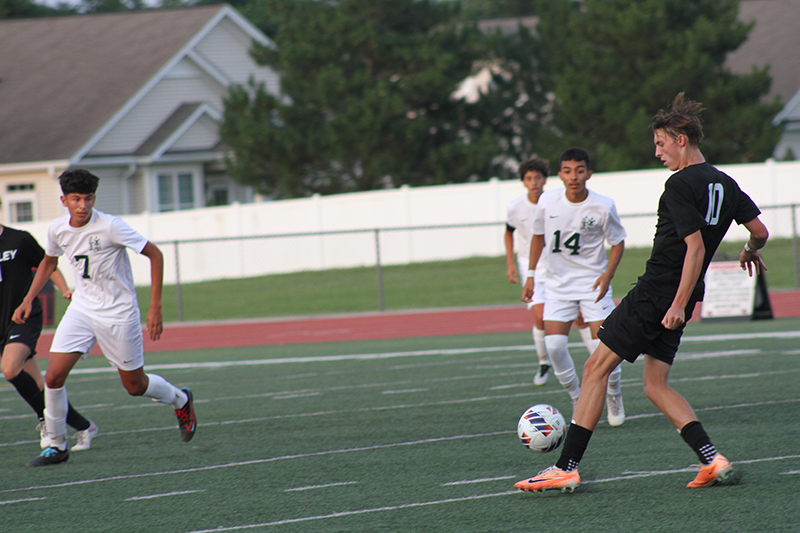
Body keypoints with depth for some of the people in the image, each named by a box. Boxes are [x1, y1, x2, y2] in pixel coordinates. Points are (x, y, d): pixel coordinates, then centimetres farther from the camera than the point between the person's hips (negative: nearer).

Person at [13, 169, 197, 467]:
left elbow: (154, 254, -15)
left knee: (135, 386, 6)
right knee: (54, 376, -10)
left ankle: (181, 401, 37)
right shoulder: (58, 230, -4)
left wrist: (155, 307, -17)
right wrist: (28, 300, 12)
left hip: (119, 313, -4)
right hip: (82, 308, 4)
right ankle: (57, 446, 5)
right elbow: (49, 262, 19)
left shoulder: (110, 227, -21)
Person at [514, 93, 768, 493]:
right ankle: (711, 459, -2)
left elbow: (695, 246, -22)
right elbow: (760, 230, 13)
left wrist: (679, 304, -23)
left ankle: (567, 467, -5)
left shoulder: (681, 185, -15)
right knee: (656, 385, 12)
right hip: (680, 298, 9)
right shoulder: (724, 184, 9)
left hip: (657, 292, -9)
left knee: (595, 368, -3)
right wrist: (750, 251, 36)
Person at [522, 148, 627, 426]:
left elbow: (618, 241, 0)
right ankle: (578, 401, 8)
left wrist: (608, 274, -15)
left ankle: (614, 396, 18)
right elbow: (539, 235, 9)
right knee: (554, 345, -11)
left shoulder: (603, 207, -14)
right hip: (558, 283, 2)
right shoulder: (548, 202, -8)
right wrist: (531, 274, 9)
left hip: (594, 283, -2)